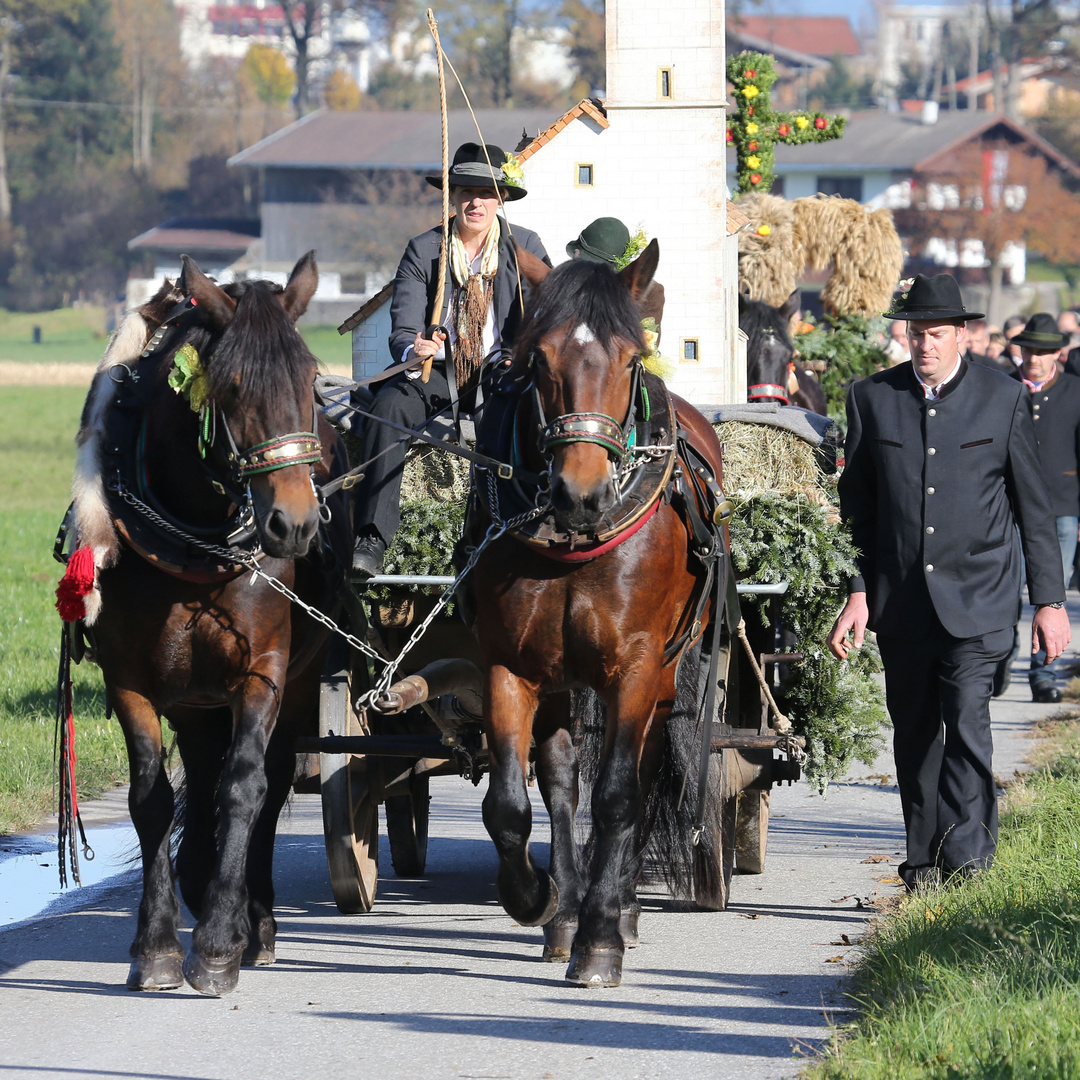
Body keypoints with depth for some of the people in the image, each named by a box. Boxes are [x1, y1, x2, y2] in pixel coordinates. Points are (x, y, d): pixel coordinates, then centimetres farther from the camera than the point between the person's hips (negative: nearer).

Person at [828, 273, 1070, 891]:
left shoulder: (1003, 400, 0)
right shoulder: (873, 399, 5)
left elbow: (1035, 508, 4)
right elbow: (858, 508, 9)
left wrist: (1050, 601, 2)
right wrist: (856, 593, 2)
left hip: (977, 600, -3)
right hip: (901, 602, 3)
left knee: (967, 723, -16)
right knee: (914, 735, 9)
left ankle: (966, 859, -17)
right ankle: (925, 858, 21)